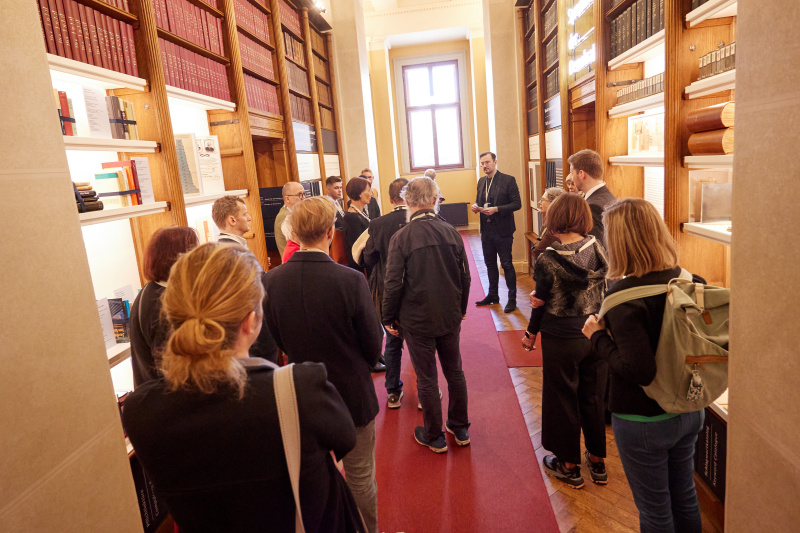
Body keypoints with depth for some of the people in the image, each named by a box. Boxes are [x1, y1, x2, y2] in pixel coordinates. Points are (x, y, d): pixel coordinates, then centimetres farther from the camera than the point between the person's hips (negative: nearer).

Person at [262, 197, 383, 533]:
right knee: (360, 478, 17)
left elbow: (276, 338, 0)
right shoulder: (351, 280, -25)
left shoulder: (272, 280, -14)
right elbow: (373, 343, -14)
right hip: (352, 393, -3)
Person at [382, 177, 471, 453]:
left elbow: (393, 283, -13)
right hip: (450, 317, 4)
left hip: (417, 319, -4)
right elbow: (465, 276, 3)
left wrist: (389, 318, 1)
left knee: (427, 379, 10)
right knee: (455, 372, 19)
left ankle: (434, 436, 25)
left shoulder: (401, 238, -15)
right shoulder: (451, 232, -5)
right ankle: (460, 428, 34)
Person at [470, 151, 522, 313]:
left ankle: (512, 299, 12)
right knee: (490, 264, 16)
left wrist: (496, 209, -22)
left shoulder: (508, 180, -9)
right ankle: (493, 295, 30)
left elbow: (517, 204, -13)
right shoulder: (481, 182, 11)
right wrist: (476, 206, -2)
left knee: (507, 265, 1)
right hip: (486, 231, 7)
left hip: (502, 231, -6)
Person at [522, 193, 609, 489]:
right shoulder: (598, 249, -7)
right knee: (594, 398, 19)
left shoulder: (547, 261, -19)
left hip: (561, 341, -4)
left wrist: (531, 334, 6)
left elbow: (542, 303, -9)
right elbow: (605, 291, 5)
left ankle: (569, 466, 28)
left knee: (563, 401, 12)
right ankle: (598, 463, 34)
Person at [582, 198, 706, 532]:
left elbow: (638, 371, -30)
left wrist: (598, 336, -18)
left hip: (643, 421, -6)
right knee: (685, 497, 26)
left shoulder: (623, 296, -27)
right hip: (689, 412, 6)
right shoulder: (692, 282, -6)